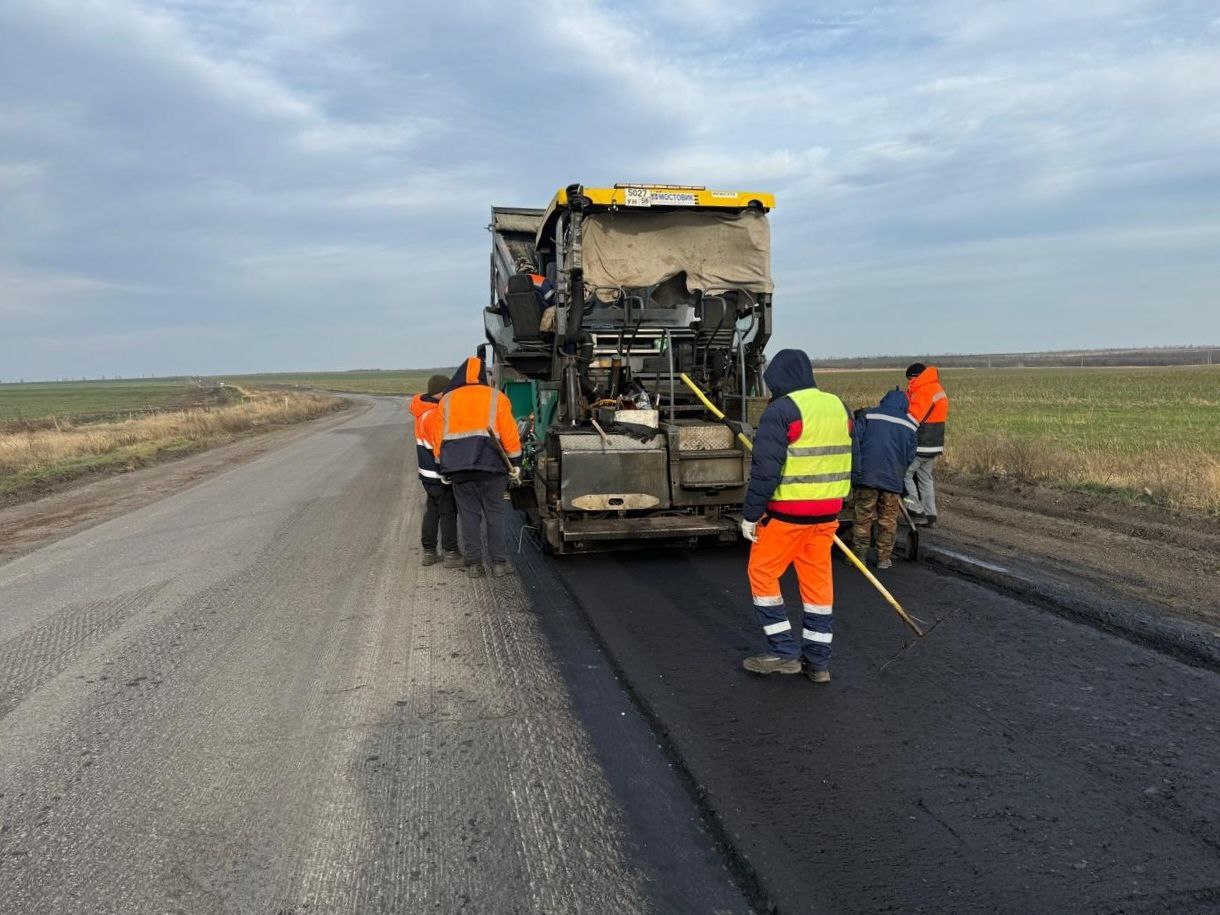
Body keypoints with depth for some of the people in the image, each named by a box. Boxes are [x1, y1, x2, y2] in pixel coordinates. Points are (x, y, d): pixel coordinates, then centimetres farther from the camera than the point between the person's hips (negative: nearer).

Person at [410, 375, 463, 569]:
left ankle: (429, 552, 23)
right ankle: (451, 554, 7)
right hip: (440, 475, -10)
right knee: (448, 513, 0)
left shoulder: (423, 411, 10)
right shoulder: (436, 415, -22)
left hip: (428, 473, 10)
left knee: (432, 511, 16)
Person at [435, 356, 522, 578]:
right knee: (494, 513, 6)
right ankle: (499, 563, 5)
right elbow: (509, 433, 0)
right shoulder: (496, 397, 5)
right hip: (489, 462, -2)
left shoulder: (447, 400, 13)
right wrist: (515, 463, 4)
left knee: (468, 514, 8)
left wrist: (442, 464, 15)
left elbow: (440, 435, 10)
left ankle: (474, 564, 9)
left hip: (457, 466, 2)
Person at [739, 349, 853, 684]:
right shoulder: (839, 407, 10)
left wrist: (750, 514, -11)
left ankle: (785, 652, 8)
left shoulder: (781, 411, -13)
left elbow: (765, 471, -18)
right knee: (818, 580, 12)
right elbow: (845, 461, 16)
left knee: (763, 574, 7)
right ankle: (818, 661, 18)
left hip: (787, 513, -7)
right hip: (828, 512, 7)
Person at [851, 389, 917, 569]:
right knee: (888, 520, 11)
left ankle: (859, 556, 10)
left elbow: (854, 441, -5)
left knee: (863, 517, 6)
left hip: (867, 476, -1)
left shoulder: (867, 415, 4)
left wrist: (856, 471, -3)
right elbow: (910, 456, 11)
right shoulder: (909, 425, 11)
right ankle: (884, 558, 14)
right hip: (893, 479, 1)